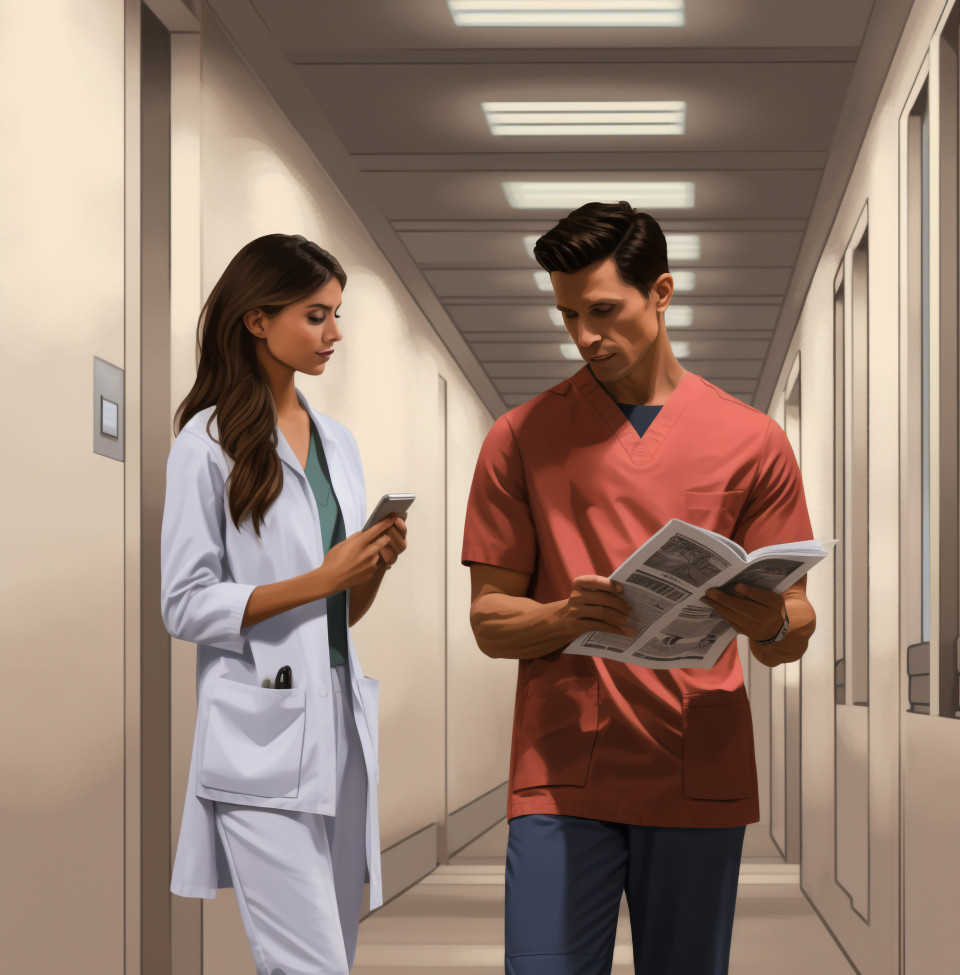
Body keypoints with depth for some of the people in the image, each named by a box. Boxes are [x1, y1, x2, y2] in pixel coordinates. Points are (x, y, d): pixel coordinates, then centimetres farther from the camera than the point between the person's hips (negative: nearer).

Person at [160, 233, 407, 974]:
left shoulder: (337, 441, 15)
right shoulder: (210, 442, -5)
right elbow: (186, 607, -10)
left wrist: (377, 564, -2)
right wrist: (320, 580, -14)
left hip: (341, 726, 7)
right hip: (265, 740, -7)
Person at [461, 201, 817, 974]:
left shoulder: (752, 441, 6)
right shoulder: (521, 439, 6)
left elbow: (794, 639, 6)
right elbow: (490, 620, 4)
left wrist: (769, 622, -18)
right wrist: (571, 615, -17)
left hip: (700, 782, 1)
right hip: (560, 776, 0)